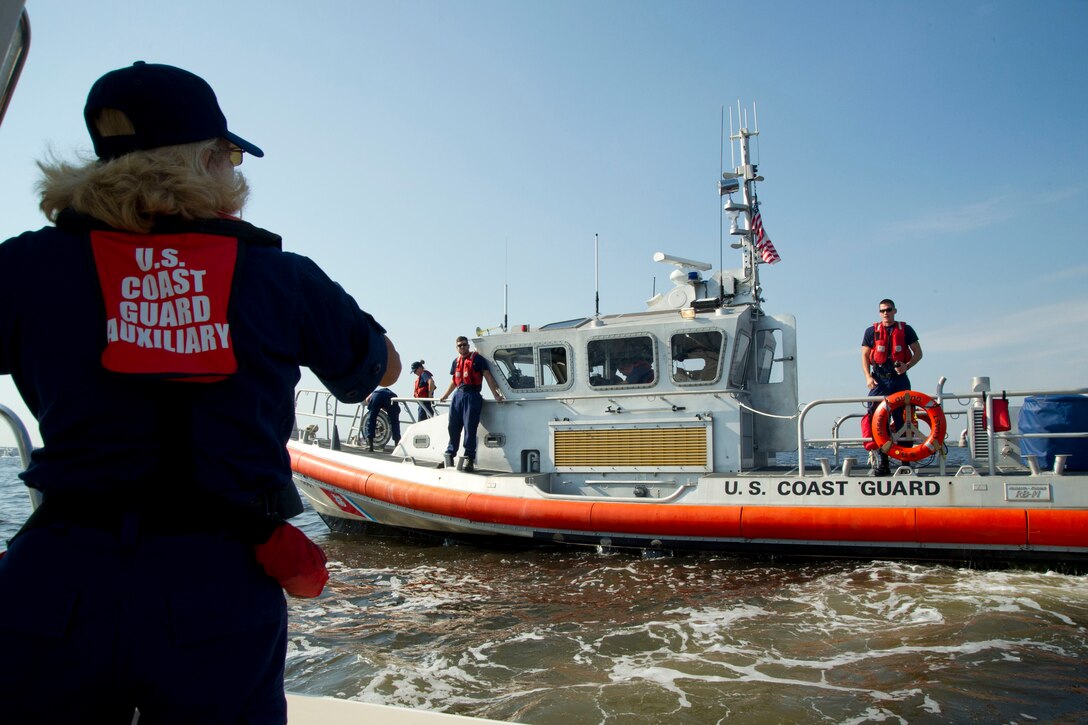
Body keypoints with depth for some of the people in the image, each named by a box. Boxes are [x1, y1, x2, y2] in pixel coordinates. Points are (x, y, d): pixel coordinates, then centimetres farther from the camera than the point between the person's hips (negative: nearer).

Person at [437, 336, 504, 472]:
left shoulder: (477, 358, -1)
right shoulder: (456, 361, 18)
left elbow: (488, 376, -5)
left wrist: (495, 394, -12)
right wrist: (445, 395, 29)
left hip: (472, 396, -6)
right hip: (458, 395, 6)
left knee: (470, 428, -6)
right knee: (453, 427, 8)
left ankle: (469, 458, -1)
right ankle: (450, 454, 19)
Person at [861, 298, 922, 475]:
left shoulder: (905, 330, 8)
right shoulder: (871, 331, 10)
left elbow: (918, 353, 9)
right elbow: (865, 356, 8)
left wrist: (907, 366, -10)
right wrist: (868, 377, -6)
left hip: (899, 379, 0)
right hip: (879, 380, 0)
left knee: (902, 421, -1)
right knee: (874, 420, -12)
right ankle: (880, 462, -9)